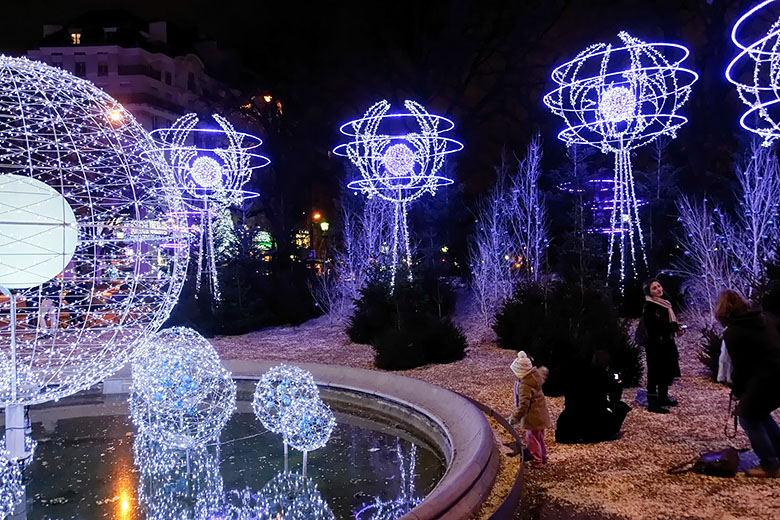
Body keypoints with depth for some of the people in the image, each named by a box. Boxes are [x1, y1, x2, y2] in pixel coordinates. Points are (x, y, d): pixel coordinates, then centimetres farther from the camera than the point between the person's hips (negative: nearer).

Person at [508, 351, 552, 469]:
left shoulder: (524, 385, -30)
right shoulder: (536, 374, -5)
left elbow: (523, 405, -30)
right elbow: (543, 371, 21)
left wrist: (515, 418, -21)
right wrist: (543, 370, 45)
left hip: (533, 416, -9)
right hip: (540, 413, 9)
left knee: (532, 438, 8)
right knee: (539, 437, 24)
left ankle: (537, 461, 20)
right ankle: (543, 457, 39)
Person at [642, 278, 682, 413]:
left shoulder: (664, 304, 12)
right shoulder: (649, 306, -15)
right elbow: (654, 326, -23)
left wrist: (676, 327, 1)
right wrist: (675, 326, -19)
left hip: (666, 343, 9)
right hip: (656, 345, -9)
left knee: (667, 371, 17)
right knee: (655, 373, -3)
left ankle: (663, 398, 32)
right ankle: (652, 403, 3)